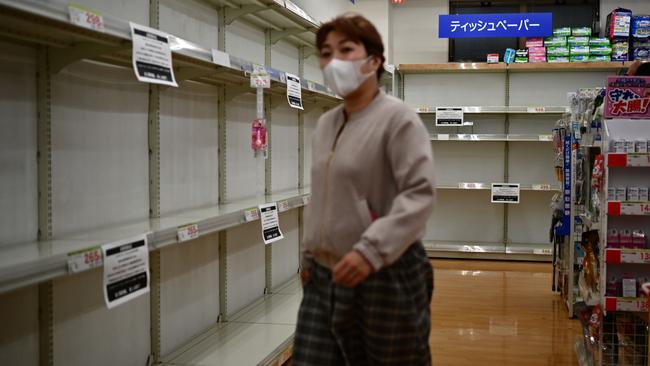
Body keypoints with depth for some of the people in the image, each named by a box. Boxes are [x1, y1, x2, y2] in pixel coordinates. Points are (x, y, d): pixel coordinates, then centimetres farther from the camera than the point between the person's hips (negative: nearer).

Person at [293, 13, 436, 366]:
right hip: (324, 277, 6)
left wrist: (371, 250, -25)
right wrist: (309, 252, 17)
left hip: (384, 276, -6)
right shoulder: (325, 124, 11)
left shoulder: (398, 118, -11)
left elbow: (420, 194, -18)